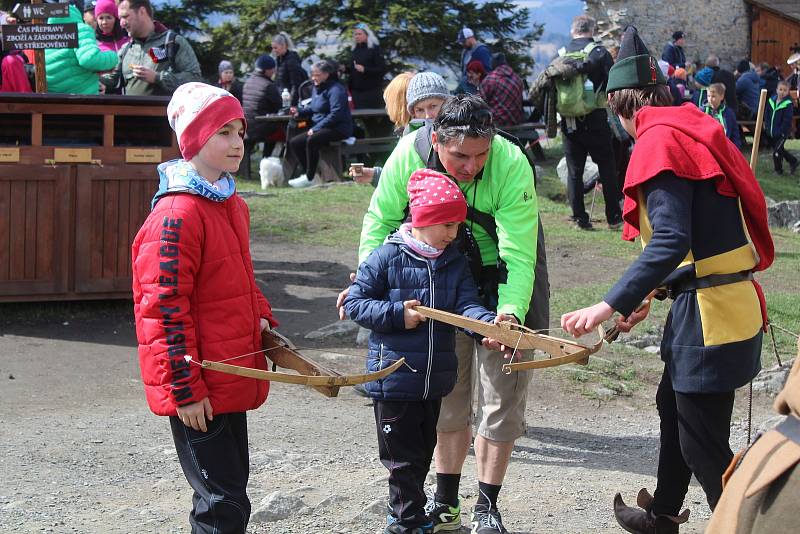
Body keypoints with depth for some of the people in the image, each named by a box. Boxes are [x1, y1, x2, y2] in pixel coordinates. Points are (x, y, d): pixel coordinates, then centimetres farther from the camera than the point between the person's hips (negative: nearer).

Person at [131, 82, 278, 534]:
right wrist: (186, 390, -19)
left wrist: (262, 318, 10)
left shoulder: (232, 205, 11)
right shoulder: (177, 216, -19)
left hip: (231, 383, 10)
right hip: (199, 394, -9)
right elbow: (163, 309, -20)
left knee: (230, 492, 18)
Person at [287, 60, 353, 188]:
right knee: (294, 143, -1)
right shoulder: (317, 88, 13)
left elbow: (335, 115, -22)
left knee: (311, 141, -33)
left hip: (338, 128, -10)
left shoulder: (336, 89, -14)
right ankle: (309, 173, 1)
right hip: (319, 128, 10)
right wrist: (300, 111, 3)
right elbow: (313, 109, 24)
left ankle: (309, 178, -23)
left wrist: (316, 128, -23)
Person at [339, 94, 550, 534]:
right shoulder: (410, 153, -23)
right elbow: (381, 220, -9)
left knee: (500, 397, -1)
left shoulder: (512, 165, -31)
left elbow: (518, 256, -32)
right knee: (447, 393, 11)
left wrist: (510, 313, -47)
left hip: (501, 284, -3)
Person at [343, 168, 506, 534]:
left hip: (435, 379, 6)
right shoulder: (387, 257, -11)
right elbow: (354, 301, -8)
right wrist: (398, 315, -20)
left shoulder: (455, 262, 5)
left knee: (423, 452, 19)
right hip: (394, 377, -6)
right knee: (403, 457, 2)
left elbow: (466, 304, -7)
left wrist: (488, 323, -28)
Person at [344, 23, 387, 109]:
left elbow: (382, 70, -12)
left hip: (372, 91, -6)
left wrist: (364, 70, -22)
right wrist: (345, 68, 2)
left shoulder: (375, 49, -4)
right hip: (356, 90, 6)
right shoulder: (354, 50, 15)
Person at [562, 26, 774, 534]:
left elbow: (670, 241, -26)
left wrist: (608, 306, -27)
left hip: (709, 314, -10)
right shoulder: (693, 130, 13)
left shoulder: (660, 141, -16)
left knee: (704, 445, -1)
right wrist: (649, 293, 20)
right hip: (730, 301, 10)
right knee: (674, 405, 26)